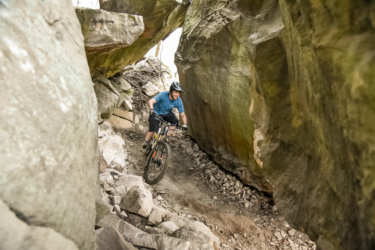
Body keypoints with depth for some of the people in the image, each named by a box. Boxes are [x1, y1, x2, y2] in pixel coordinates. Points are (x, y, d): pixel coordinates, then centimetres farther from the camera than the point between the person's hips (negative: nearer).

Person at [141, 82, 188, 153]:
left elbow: (183, 115, -19)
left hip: (167, 113, 3)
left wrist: (185, 124, -36)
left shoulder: (178, 101, -22)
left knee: (175, 121, -24)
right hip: (156, 113, -3)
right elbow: (150, 101, -40)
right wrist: (152, 109, -60)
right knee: (153, 130, -17)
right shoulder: (163, 95, -31)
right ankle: (145, 144, 7)